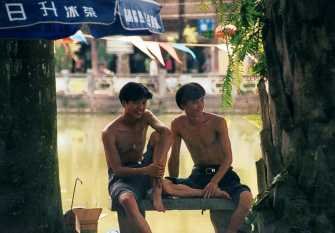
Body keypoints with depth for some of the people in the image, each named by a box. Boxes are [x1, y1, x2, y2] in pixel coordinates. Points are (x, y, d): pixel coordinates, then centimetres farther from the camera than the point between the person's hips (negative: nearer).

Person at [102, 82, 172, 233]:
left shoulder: (145, 116, 0)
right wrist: (146, 170, -33)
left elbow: (166, 132, -20)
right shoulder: (110, 132, -14)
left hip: (144, 172, 5)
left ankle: (157, 191, -23)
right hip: (121, 177, -5)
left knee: (158, 135, -16)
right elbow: (117, 169, -17)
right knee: (127, 201, -40)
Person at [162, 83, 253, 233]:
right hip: (198, 174, 3)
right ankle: (215, 193, -29)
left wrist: (214, 182, -24)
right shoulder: (178, 125, -3)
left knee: (246, 198, -35)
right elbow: (174, 158, 7)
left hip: (222, 174, -2)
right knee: (164, 185, -29)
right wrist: (174, 185, 7)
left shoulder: (217, 122, -11)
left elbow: (228, 158, -12)